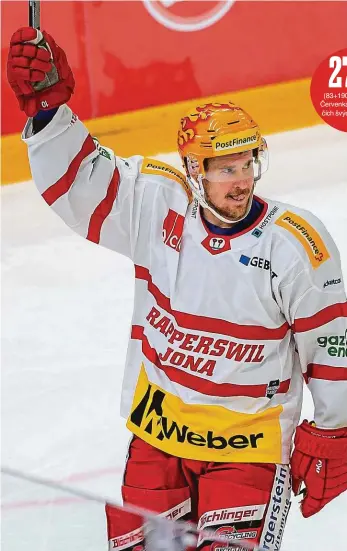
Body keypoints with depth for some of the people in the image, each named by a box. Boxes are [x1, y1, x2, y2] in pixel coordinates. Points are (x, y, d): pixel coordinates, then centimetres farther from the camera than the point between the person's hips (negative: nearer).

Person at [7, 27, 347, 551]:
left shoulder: (296, 245, -16)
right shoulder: (158, 206, -8)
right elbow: (76, 181, -7)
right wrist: (47, 105, -22)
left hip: (248, 441, -3)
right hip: (157, 427, 4)